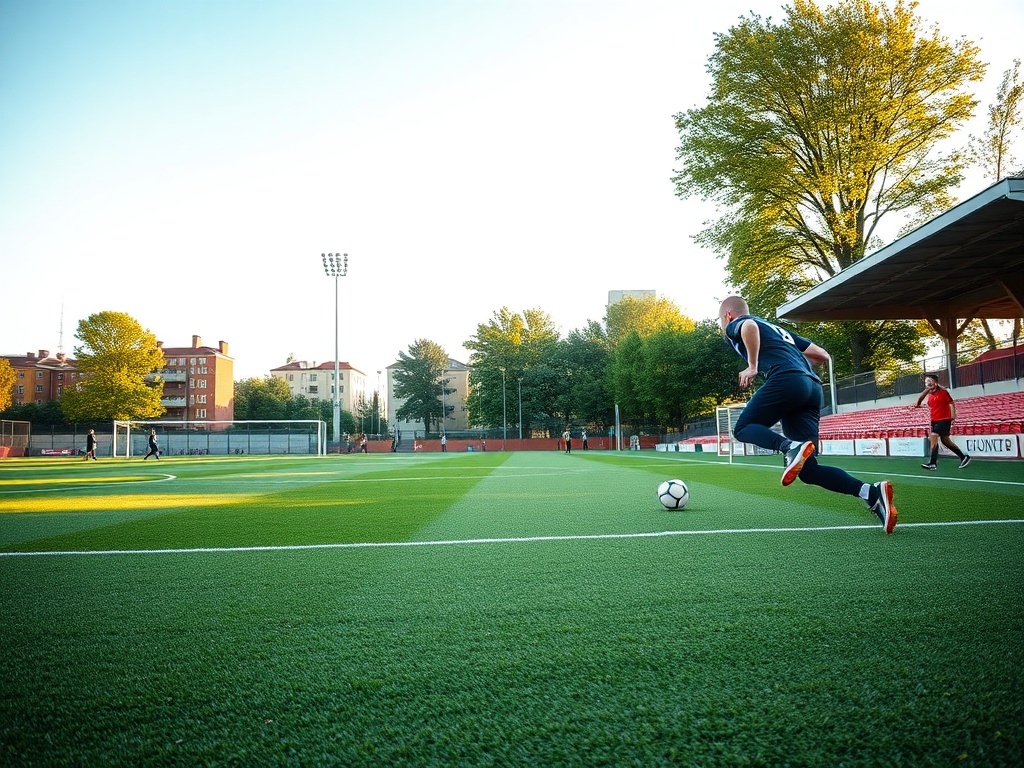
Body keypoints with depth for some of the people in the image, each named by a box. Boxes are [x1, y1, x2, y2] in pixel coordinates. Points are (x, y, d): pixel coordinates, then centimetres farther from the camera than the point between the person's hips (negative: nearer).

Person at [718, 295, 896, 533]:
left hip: (787, 379, -7)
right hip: (813, 387, 7)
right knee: (808, 470, 2)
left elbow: (749, 326, -12)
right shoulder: (777, 329, 38)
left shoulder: (735, 326, 16)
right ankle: (871, 492, -16)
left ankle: (792, 447, -24)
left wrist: (753, 367, -5)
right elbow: (823, 355, 32)